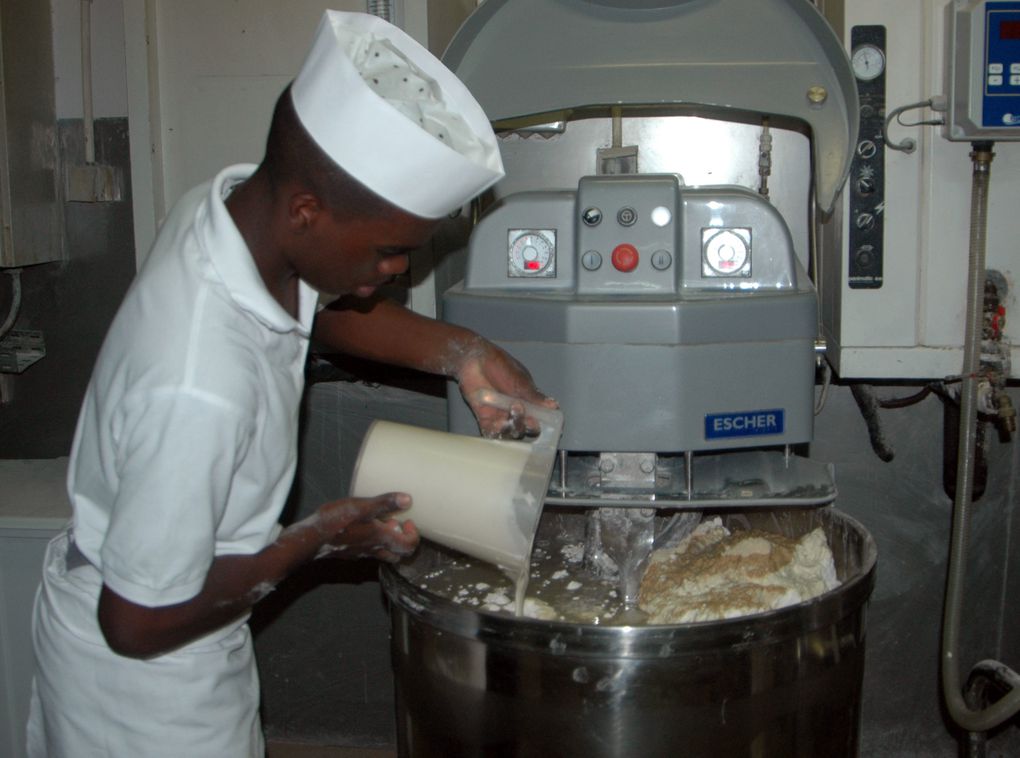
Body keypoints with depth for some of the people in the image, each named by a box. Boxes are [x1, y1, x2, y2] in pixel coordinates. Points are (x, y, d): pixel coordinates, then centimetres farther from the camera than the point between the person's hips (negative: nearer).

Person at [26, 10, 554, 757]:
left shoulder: (242, 202, -17)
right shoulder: (201, 390, -39)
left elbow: (316, 302, 7)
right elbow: (141, 622, -27)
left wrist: (459, 352, -7)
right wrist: (320, 538, -17)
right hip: (143, 672, -7)